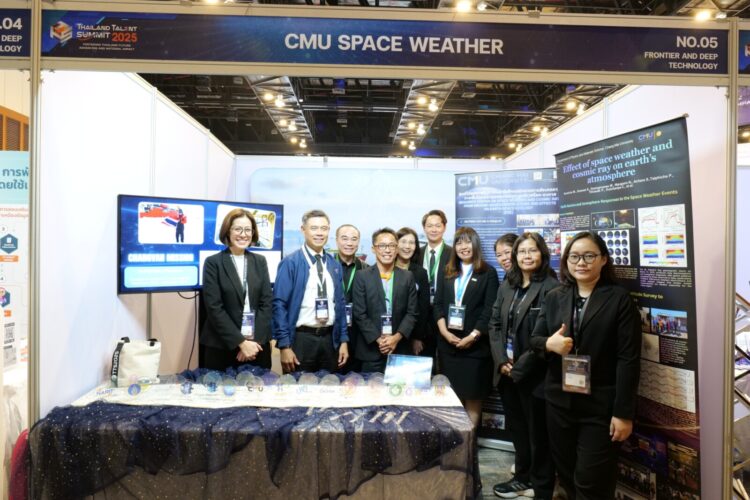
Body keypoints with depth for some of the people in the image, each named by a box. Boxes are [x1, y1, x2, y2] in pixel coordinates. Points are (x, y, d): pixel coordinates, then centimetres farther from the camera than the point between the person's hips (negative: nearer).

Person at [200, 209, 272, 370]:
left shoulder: (260, 261, 8)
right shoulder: (213, 263, -2)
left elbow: (266, 302, 3)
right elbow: (214, 307, -9)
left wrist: (255, 340, -9)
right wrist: (241, 342, -13)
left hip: (257, 345, 3)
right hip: (221, 346, -3)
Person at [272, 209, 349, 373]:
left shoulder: (335, 265, 9)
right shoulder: (290, 263, -8)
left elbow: (340, 304, 13)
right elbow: (279, 304, -10)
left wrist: (343, 340, 8)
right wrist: (284, 345, -14)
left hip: (330, 339, 5)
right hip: (301, 339, -5)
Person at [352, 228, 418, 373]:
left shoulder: (408, 277, 6)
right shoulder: (362, 276, 0)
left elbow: (412, 313, 3)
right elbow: (360, 314, -4)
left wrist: (397, 337, -10)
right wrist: (378, 340, -12)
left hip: (400, 349, 2)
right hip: (370, 349, -2)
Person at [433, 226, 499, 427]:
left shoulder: (488, 273, 0)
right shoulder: (447, 273, 12)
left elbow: (490, 310, -7)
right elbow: (438, 305, 6)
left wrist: (472, 336, -15)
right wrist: (444, 332, -8)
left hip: (475, 344, -3)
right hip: (447, 343, 3)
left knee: (472, 395, 3)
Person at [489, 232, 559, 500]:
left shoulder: (551, 287, -14)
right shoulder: (507, 286, 8)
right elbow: (495, 324, 8)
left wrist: (520, 367, -16)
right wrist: (501, 361, -5)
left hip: (534, 375, -6)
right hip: (507, 372, 6)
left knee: (538, 433, 9)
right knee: (517, 428, 20)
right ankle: (523, 478, 39)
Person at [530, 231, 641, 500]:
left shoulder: (619, 299, -6)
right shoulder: (554, 298, 7)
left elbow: (628, 359, -9)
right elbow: (534, 339, 8)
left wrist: (623, 413, -12)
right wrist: (548, 343, -17)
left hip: (601, 406, -4)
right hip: (559, 402, 4)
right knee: (567, 476, 15)